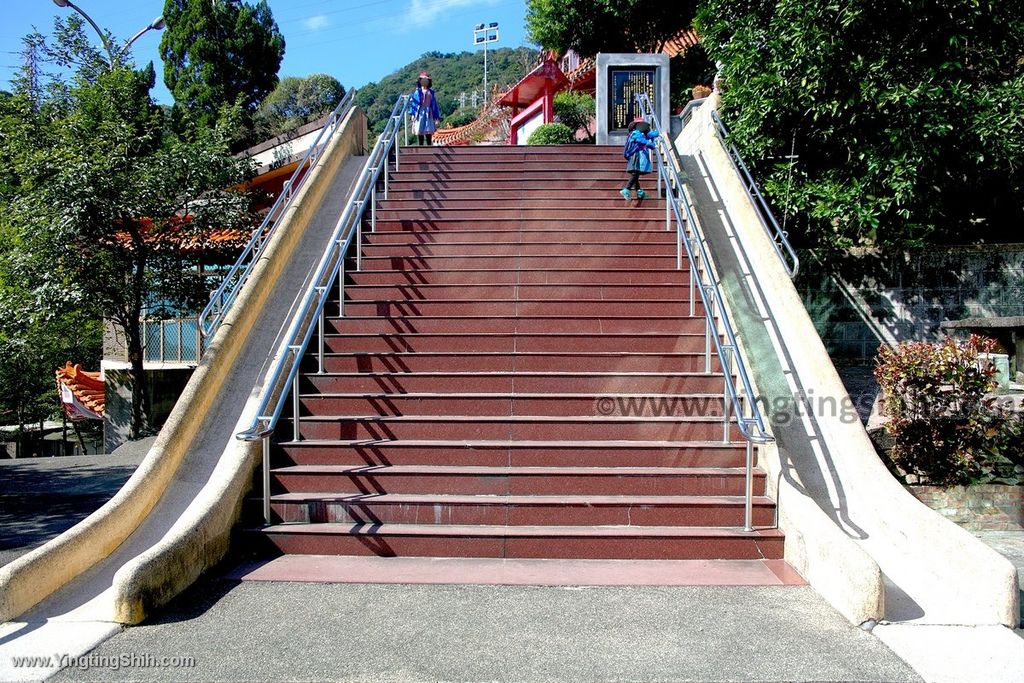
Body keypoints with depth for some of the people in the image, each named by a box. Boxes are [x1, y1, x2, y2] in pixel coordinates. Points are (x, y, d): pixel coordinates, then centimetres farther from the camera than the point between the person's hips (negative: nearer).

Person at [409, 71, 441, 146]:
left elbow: (434, 104, 13)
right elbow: (413, 103, 0)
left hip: (429, 114, 2)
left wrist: (436, 117, 10)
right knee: (419, 132, -1)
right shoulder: (417, 92, 4)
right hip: (419, 114, -1)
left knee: (429, 132, -4)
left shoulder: (431, 92, 11)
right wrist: (412, 114, -10)